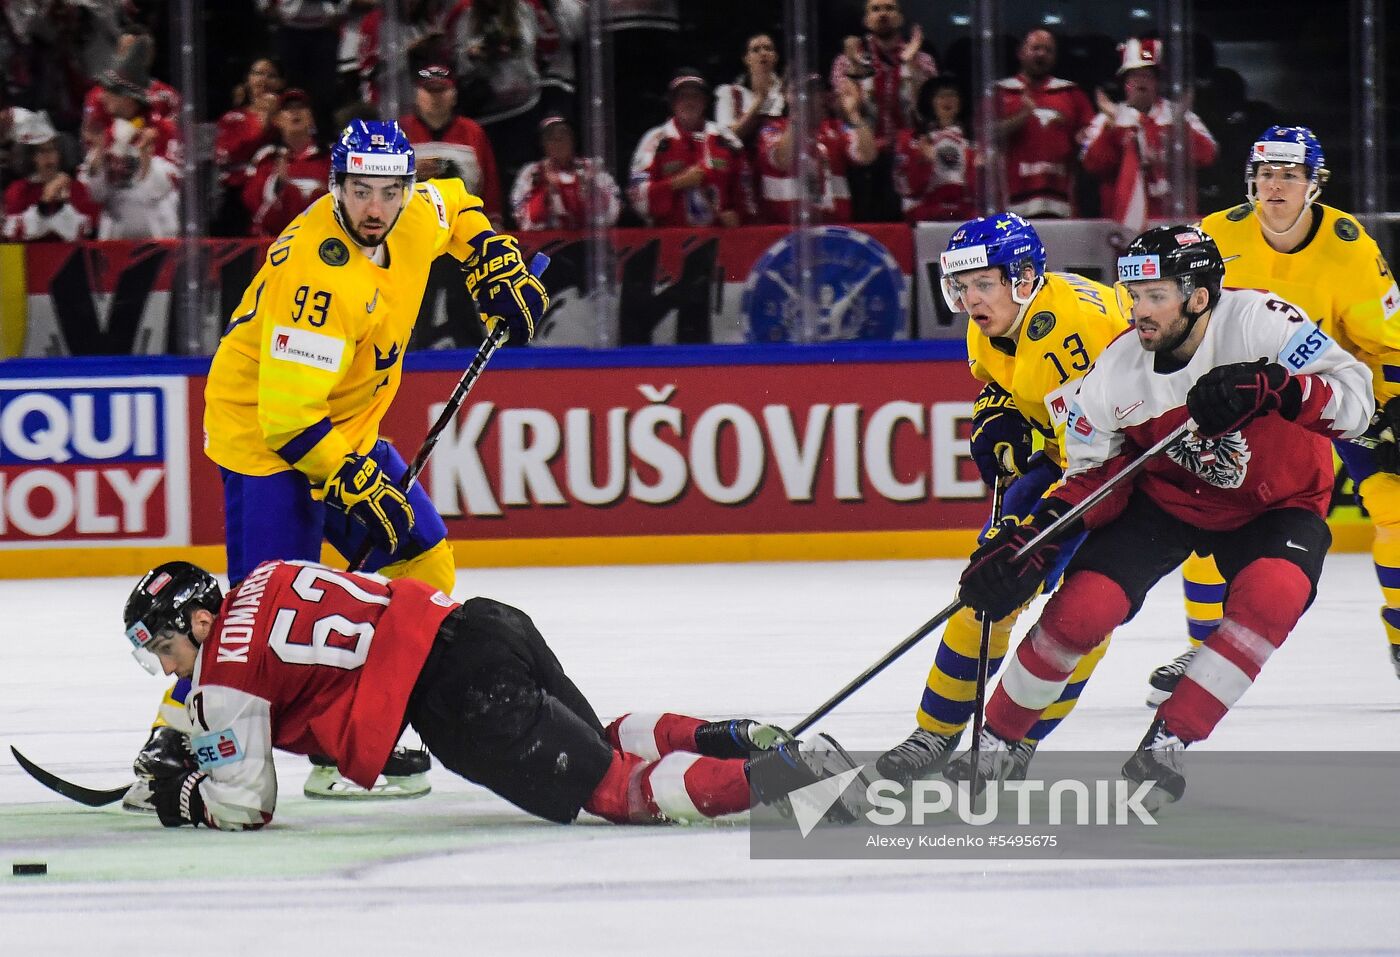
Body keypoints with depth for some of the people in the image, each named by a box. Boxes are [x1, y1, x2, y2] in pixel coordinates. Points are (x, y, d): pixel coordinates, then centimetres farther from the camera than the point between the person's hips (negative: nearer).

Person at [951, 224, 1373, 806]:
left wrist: (1268, 387, -46)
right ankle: (994, 742, 8)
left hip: (1275, 502, -2)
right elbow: (1093, 475, -5)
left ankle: (1166, 742, -23)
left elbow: (1355, 399, -29)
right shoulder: (1117, 369, -16)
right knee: (1081, 609, -14)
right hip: (1164, 497, 2)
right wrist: (1034, 539, -20)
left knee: (1271, 595, -32)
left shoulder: (1258, 321, -27)